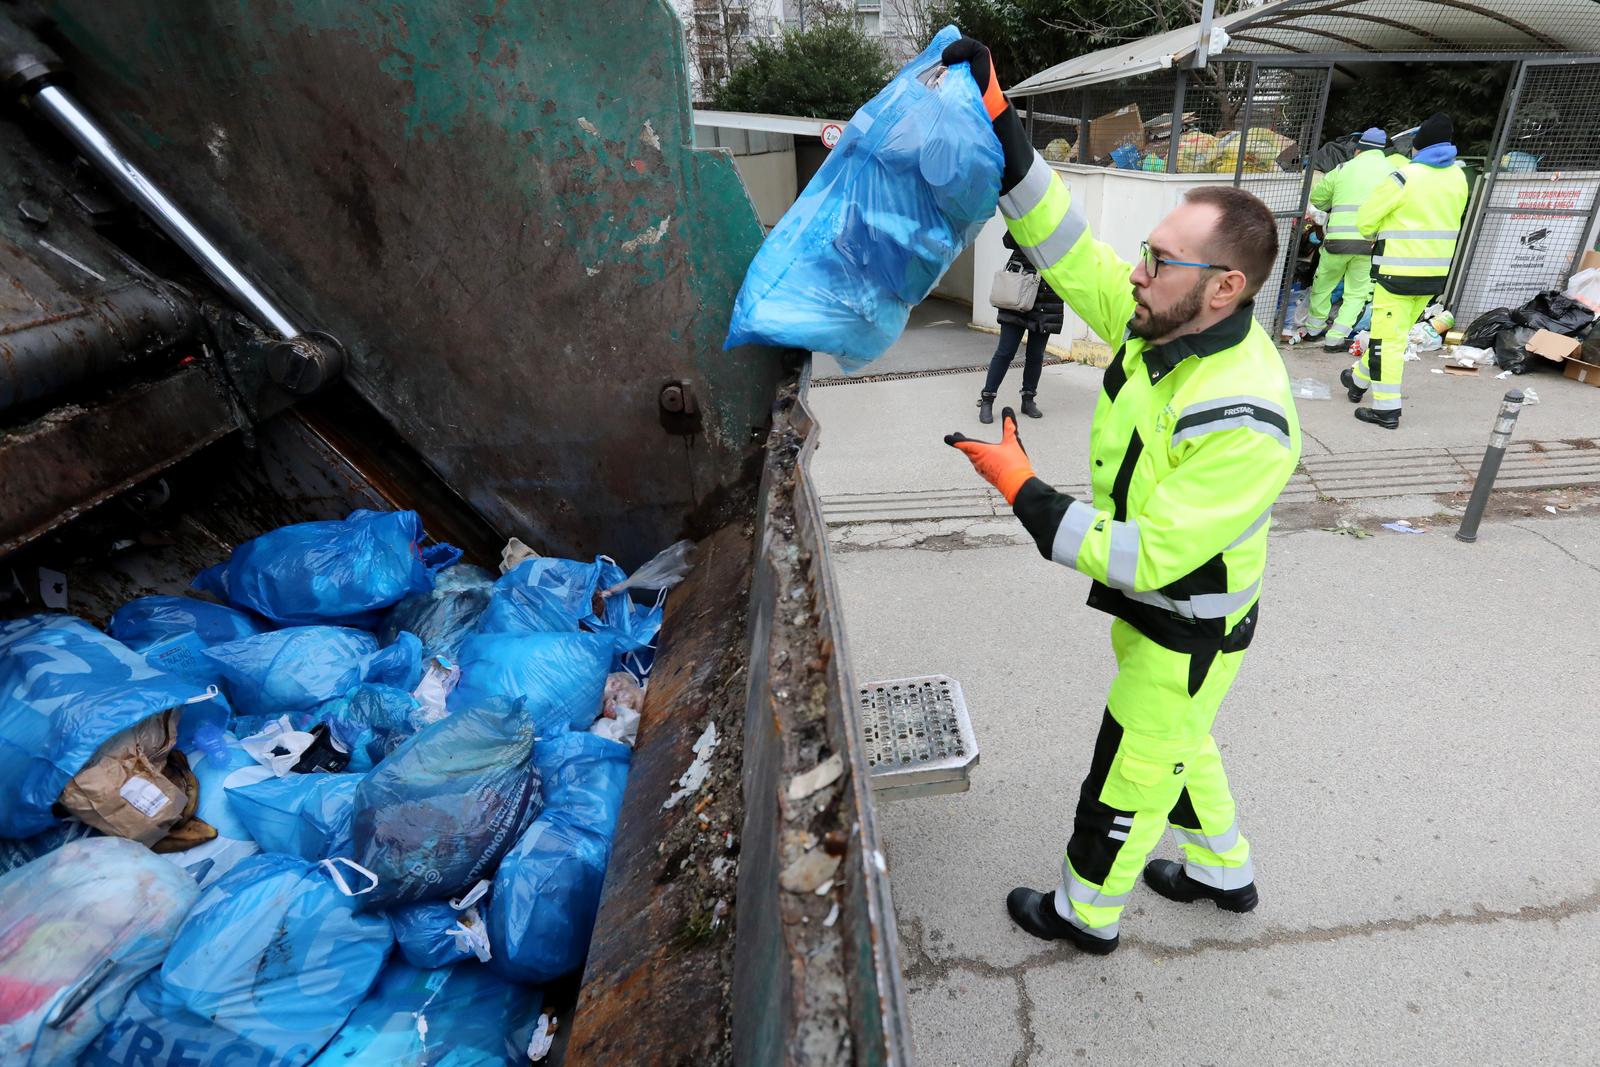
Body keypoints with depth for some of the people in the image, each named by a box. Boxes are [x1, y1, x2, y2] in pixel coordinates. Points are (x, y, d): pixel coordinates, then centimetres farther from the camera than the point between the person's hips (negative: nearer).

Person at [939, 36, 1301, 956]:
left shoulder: (1244, 422, -36)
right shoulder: (1158, 321, -12)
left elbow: (1149, 555, -34)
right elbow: (1067, 247, -9)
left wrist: (1023, 490, -33)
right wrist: (999, 126, -16)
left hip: (1189, 631, -8)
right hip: (1148, 606, 8)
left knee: (1130, 775, 13)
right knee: (1180, 742, 29)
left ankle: (1086, 913, 39)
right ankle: (1225, 872, 55)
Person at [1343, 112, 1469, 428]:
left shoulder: (1406, 176, -14)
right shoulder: (1458, 177, 8)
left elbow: (1366, 218, -9)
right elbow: (1452, 220, 17)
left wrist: (1376, 235, 12)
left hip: (1399, 270, -7)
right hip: (1437, 272, 8)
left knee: (1389, 336, -5)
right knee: (1394, 331, 19)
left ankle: (1386, 408, -5)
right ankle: (1360, 379, 35)